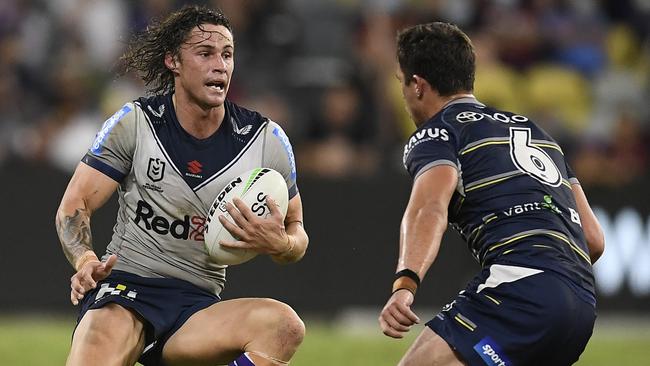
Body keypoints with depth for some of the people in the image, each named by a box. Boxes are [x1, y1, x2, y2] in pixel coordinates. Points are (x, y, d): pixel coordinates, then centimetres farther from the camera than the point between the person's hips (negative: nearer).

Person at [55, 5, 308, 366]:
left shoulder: (267, 140, 4)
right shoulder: (134, 122, 0)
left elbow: (295, 231, 13)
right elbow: (74, 205, 1)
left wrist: (280, 244, -12)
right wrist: (85, 260, -20)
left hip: (198, 305, 3)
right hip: (123, 287, -3)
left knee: (285, 325, -29)